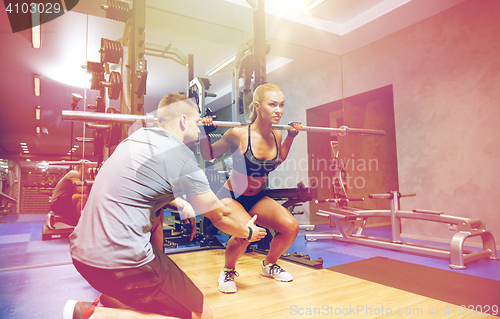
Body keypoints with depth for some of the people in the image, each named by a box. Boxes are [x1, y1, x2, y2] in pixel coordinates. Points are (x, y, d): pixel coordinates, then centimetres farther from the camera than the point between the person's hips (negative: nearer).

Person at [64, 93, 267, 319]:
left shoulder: (137, 137, 12)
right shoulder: (181, 157, -11)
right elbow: (219, 216, 0)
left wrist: (182, 205, 29)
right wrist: (248, 232, 19)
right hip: (118, 262, -9)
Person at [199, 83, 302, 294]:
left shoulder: (276, 136, -7)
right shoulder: (238, 134, -23)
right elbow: (208, 155, -7)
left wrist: (291, 136, 9)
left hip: (257, 198, 6)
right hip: (230, 197, -5)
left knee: (291, 227, -13)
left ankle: (269, 265, 18)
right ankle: (228, 272, 2)